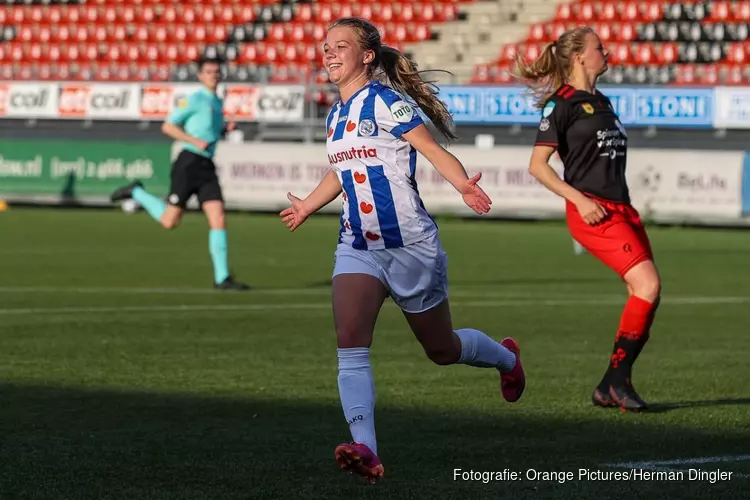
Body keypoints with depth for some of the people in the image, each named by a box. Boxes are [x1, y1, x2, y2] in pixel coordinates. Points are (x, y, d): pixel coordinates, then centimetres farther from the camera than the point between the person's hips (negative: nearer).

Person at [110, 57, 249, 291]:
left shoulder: (218, 102, 18)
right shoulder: (194, 100, -6)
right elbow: (168, 126, -7)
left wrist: (225, 129, 10)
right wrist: (195, 141, -16)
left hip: (207, 166, 7)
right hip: (189, 163, -7)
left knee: (218, 220, -6)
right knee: (170, 221, -4)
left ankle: (222, 277, -6)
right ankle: (137, 192, 21)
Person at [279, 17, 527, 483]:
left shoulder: (385, 100, -12)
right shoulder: (336, 116, 10)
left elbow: (435, 150, -19)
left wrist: (464, 185, -38)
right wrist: (307, 206, 45)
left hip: (410, 245, -6)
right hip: (357, 248, 6)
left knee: (443, 349, 12)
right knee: (350, 343, -19)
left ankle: (506, 357, 46)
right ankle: (365, 449, -31)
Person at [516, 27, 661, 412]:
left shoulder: (601, 102, 20)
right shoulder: (563, 103, -5)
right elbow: (537, 165, -10)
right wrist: (579, 199, -16)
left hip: (621, 208, 8)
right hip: (592, 211, -8)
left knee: (645, 294, 0)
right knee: (647, 283, -20)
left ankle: (609, 388, 7)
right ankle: (618, 380, -11)